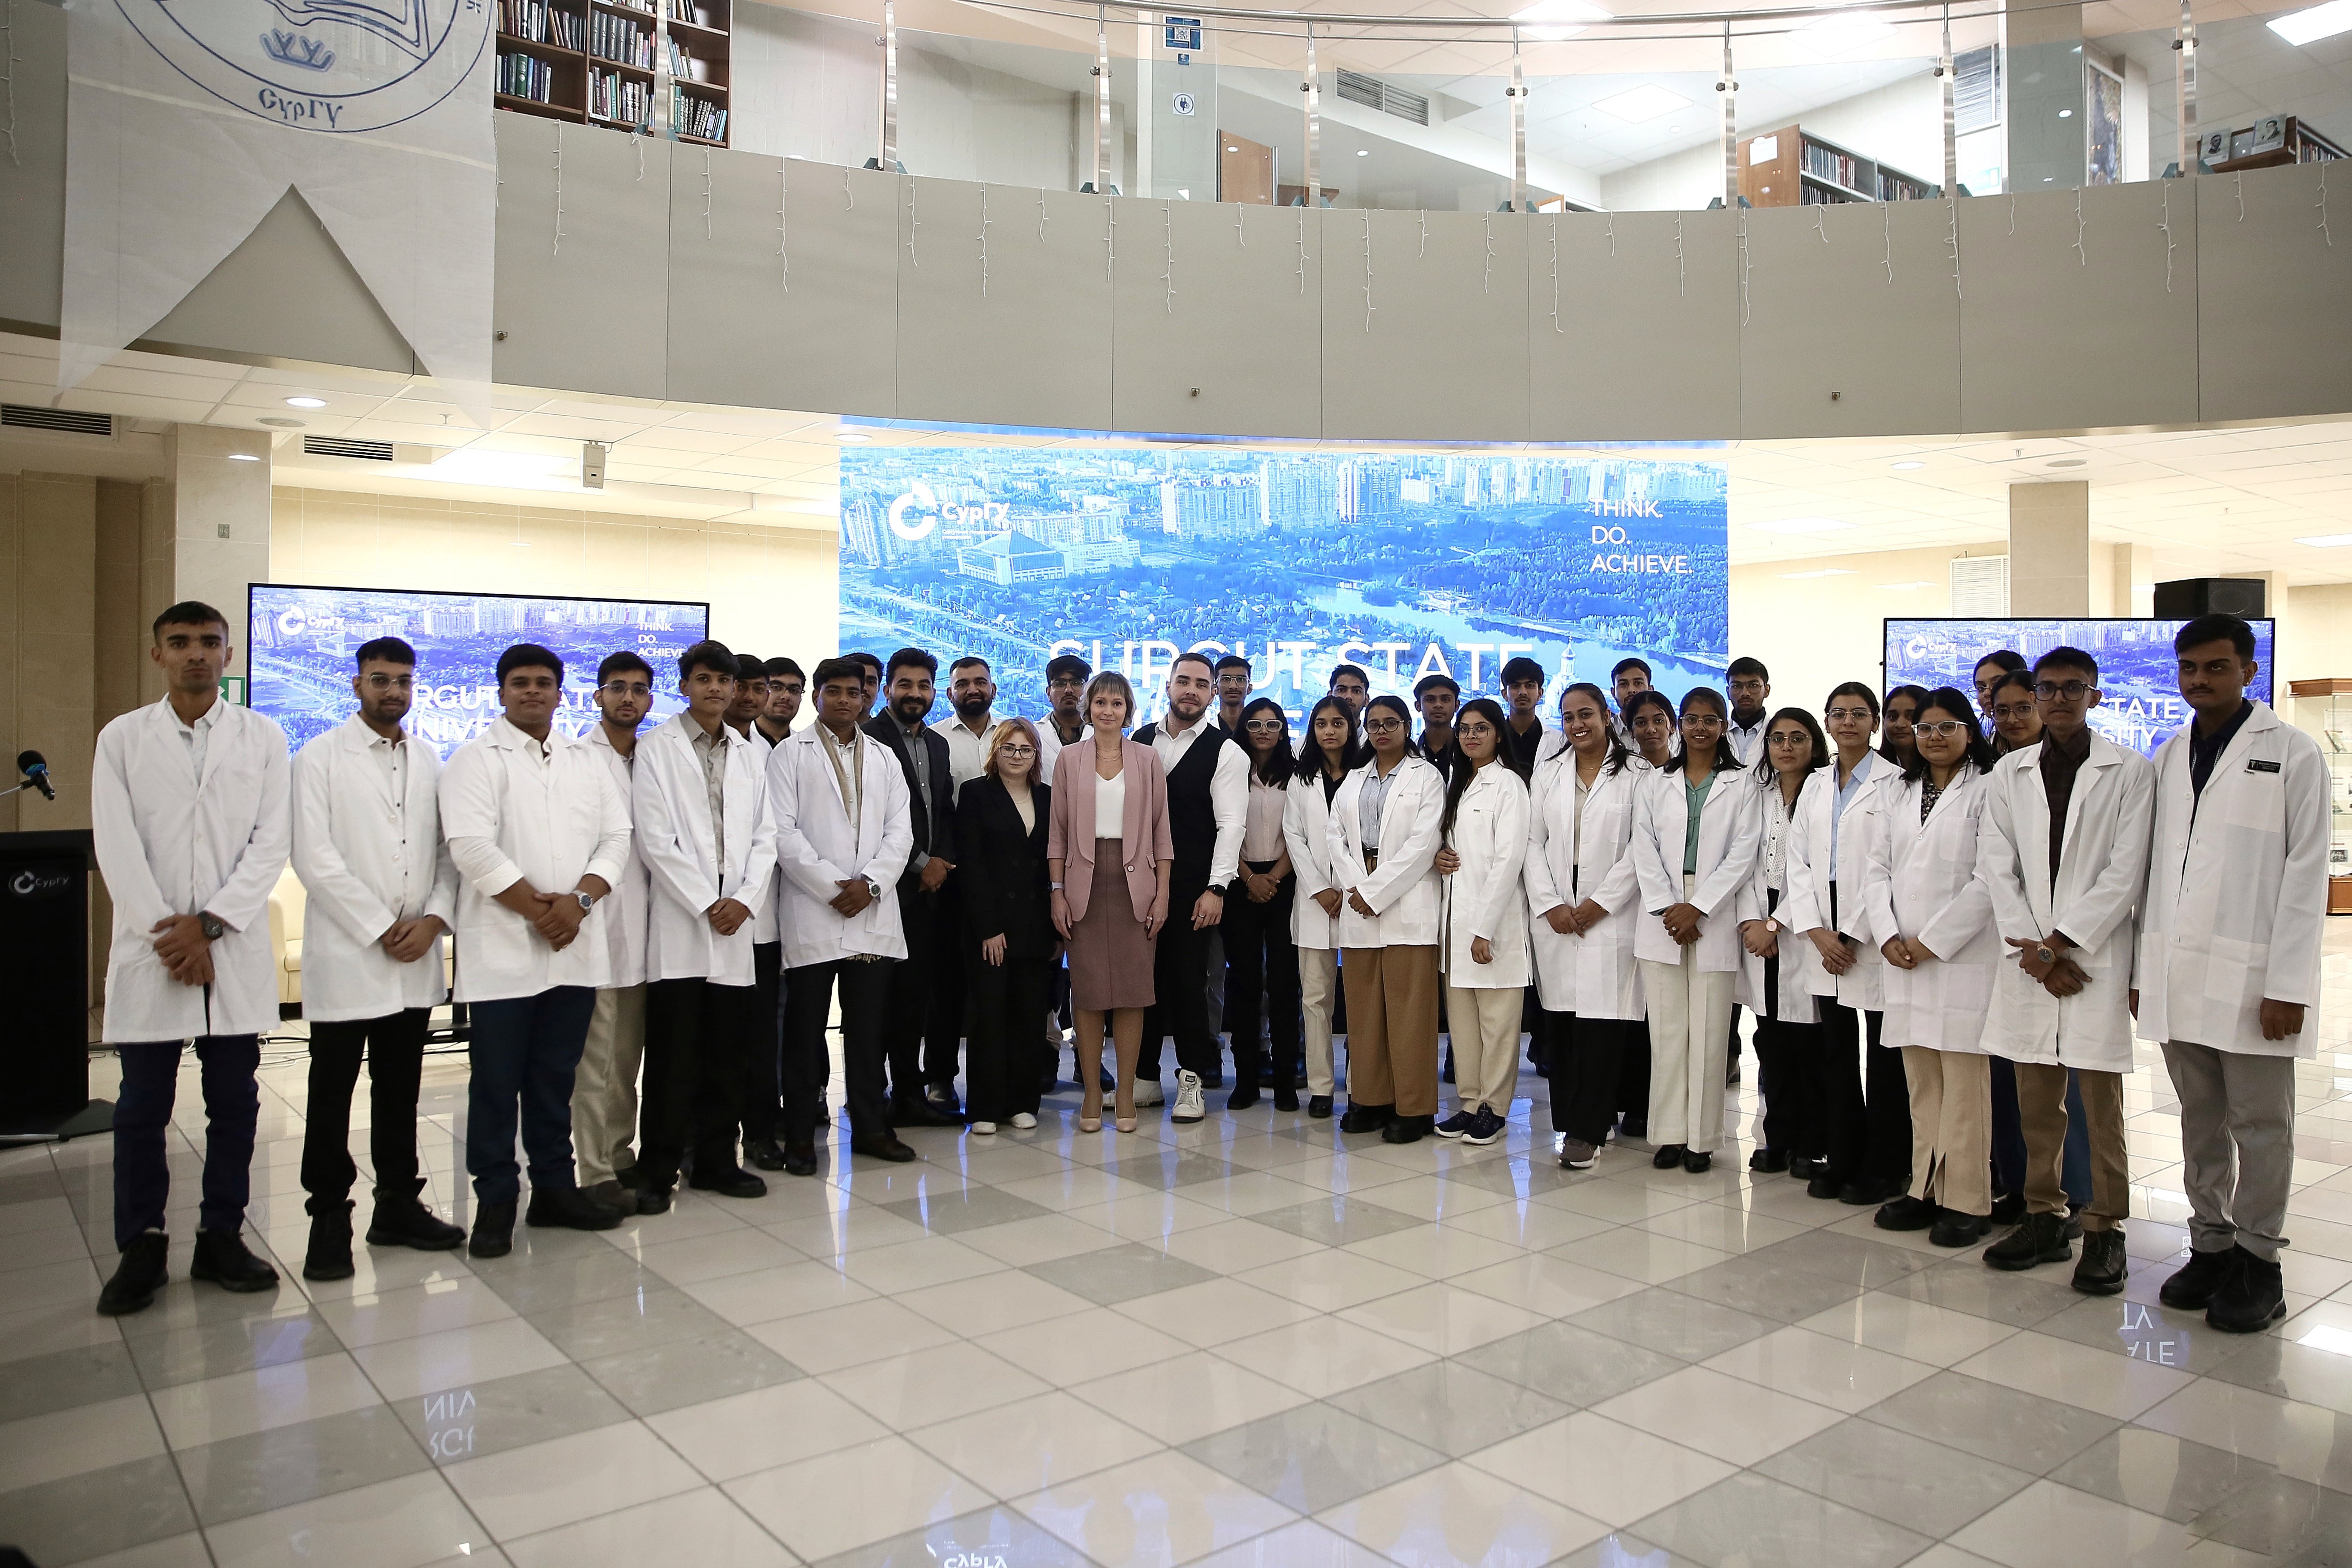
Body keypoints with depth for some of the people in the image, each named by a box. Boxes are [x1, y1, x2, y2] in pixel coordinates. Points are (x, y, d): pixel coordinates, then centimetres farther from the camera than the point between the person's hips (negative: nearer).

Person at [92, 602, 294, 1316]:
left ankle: (221, 1238, 17)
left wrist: (208, 923, -10)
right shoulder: (122, 738, 6)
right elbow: (117, 848, -2)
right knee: (142, 1108, 5)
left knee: (234, 1103, 6)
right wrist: (169, 935, -10)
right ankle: (140, 1250, 16)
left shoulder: (263, 738, 6)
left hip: (236, 950, 0)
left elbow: (272, 841, -1)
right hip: (150, 950, 0)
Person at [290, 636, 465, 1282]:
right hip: (346, 955, -4)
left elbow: (450, 849, 8)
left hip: (415, 959, 4)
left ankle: (398, 1205, 22)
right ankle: (329, 1218, 13)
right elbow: (315, 857, -11)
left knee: (400, 1088, 13)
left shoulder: (430, 763, 11)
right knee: (333, 1092, 3)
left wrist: (434, 919, -8)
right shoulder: (319, 759, -3)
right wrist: (382, 929, -13)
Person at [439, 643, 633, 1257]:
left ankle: (554, 1188, 23)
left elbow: (615, 836, 7)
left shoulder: (585, 761, 14)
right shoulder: (477, 759, -1)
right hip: (504, 950, -4)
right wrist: (538, 909, -13)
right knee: (497, 1081, 2)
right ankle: (496, 1202, 13)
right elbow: (473, 846, -12)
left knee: (555, 1076, 12)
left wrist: (579, 900, -9)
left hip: (574, 949, 4)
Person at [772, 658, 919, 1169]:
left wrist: (870, 883, -9)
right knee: (805, 1027, 3)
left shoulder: (884, 758, 15)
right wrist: (833, 887, -13)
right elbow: (783, 833, -7)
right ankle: (800, 1136, 11)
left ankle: (871, 1126, 18)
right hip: (812, 915, -3)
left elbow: (900, 831, 7)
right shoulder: (789, 755, 3)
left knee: (870, 1027, 8)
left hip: (874, 912, 3)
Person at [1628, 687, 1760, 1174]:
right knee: (1667, 1032, 2)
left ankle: (1701, 1139, 6)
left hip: (1714, 919, -2)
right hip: (1661, 919, 2)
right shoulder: (1655, 785, 12)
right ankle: (1670, 1134, 9)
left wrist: (1697, 909, -10)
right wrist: (1668, 908, -8)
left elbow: (1742, 855, -3)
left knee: (1708, 1033, -1)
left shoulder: (1740, 787, 5)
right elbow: (1645, 852, 5)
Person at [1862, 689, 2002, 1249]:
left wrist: (1932, 941, -11)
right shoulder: (1895, 793, 15)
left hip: (1963, 954, -5)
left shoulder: (1987, 791, -3)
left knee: (1964, 1081, -2)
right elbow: (1876, 868, 10)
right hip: (1903, 955, 5)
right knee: (1921, 1082, 10)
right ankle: (1926, 1189, 17)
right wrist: (1888, 935, -4)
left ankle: (1966, 1201, 5)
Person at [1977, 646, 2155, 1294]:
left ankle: (2105, 1232, 10)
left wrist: (2060, 943, -11)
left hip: (2096, 955, -3)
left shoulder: (2130, 772, 0)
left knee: (2101, 1101, 0)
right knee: (2036, 1100, 9)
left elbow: (2126, 872, -6)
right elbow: (1998, 869, 6)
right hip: (2028, 956, 3)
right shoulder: (2009, 773, 10)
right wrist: (2032, 951, -4)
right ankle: (2044, 1218, 20)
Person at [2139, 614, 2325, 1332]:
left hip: (2252, 978, -4)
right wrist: (2143, 967, 8)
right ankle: (2210, 1247, 23)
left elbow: (2306, 874, -6)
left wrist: (2287, 985, -11)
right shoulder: (2169, 757, 12)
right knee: (2200, 1122, 12)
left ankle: (2256, 1265, 16)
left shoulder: (2292, 753, -2)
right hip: (2177, 975, 5)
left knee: (2260, 1125, 4)